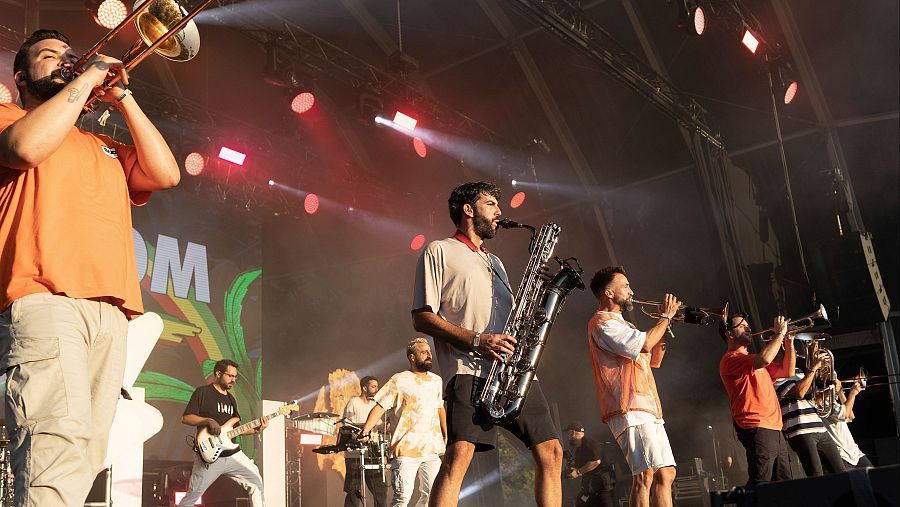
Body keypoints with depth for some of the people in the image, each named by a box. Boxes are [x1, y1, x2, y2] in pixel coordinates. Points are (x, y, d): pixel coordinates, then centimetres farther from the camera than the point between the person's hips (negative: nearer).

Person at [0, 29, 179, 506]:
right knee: (58, 449, -23)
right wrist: (88, 78, 2)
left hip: (110, 311, 6)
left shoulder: (104, 148, 32)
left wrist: (121, 96, 17)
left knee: (86, 460, -1)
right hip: (42, 299, -6)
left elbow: (166, 175, 16)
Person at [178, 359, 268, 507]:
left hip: (233, 454, 6)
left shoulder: (231, 399, 18)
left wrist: (256, 429, 4)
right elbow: (185, 418, -10)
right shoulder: (203, 392, -4)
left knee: (256, 482, 3)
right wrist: (209, 421, -22)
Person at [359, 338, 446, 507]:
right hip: (406, 449, -5)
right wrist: (365, 431, -16)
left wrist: (446, 436, 22)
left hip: (432, 449, 5)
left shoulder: (436, 381, 16)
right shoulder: (399, 380, -1)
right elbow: (379, 407, -5)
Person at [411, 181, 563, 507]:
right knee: (460, 454, -24)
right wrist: (476, 341, -16)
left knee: (551, 452, 2)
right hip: (469, 371, -7)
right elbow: (422, 318, -4)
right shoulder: (439, 252, 6)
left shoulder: (494, 262, 29)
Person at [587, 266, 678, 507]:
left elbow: (654, 360, 26)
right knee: (645, 475, -19)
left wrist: (663, 326, 14)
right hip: (630, 409, -10)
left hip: (649, 410, 10)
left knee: (665, 474, 7)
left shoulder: (622, 324, 27)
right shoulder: (602, 321, -5)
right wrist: (665, 317, -3)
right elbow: (643, 344, -17)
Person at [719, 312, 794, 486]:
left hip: (774, 428, 10)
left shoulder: (753, 360, 27)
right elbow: (764, 359, -21)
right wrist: (780, 333, -8)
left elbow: (787, 371, 27)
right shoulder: (730, 359, -4)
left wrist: (789, 343, 14)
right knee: (760, 485, -17)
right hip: (757, 428, -9)